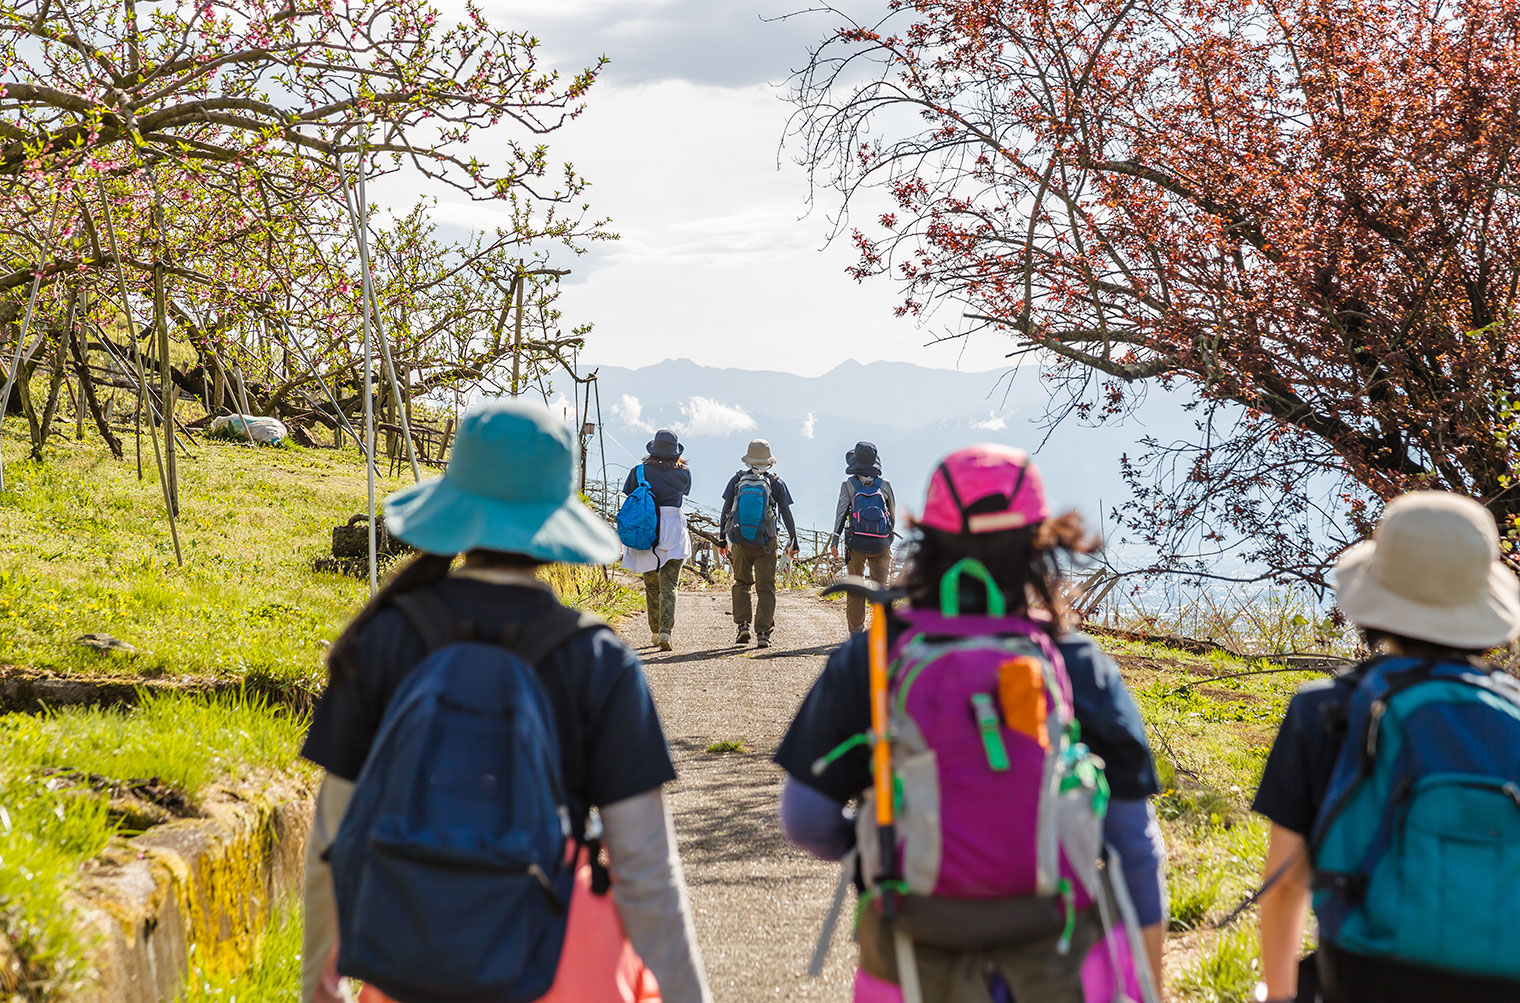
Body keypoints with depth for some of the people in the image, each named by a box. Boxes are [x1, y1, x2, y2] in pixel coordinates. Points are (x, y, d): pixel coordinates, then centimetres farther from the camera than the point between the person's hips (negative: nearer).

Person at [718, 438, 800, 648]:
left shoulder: (737, 480, 0)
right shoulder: (776, 483, -3)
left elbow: (725, 511, 3)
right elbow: (786, 514, -1)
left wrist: (722, 539, 12)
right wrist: (794, 541, 7)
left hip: (739, 542, 1)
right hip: (766, 544, -1)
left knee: (741, 583, 19)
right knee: (765, 588, 4)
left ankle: (742, 625, 6)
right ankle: (762, 633, -3)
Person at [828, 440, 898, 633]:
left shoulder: (849, 484, 1)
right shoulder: (884, 484, 5)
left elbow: (841, 511, -9)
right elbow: (893, 514, 11)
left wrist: (835, 540, -13)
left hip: (856, 543, -1)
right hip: (881, 544, 1)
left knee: (855, 589, 9)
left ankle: (856, 630, 11)